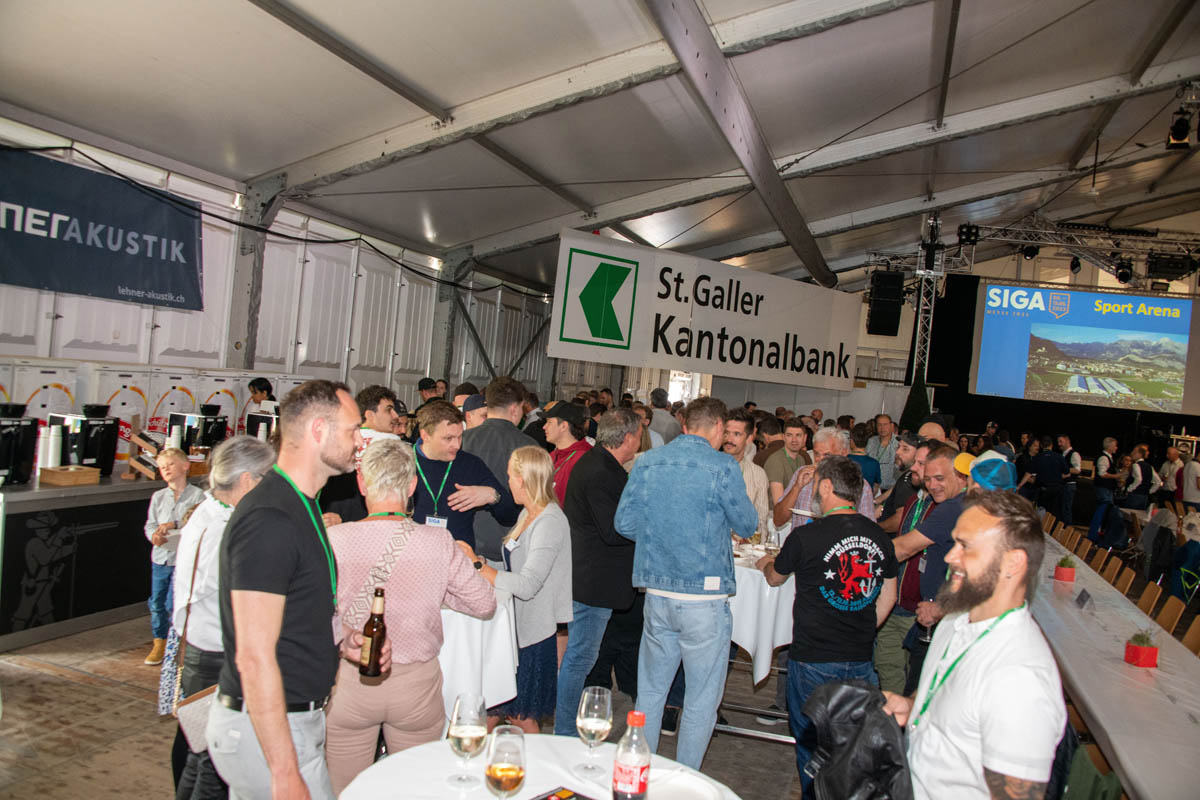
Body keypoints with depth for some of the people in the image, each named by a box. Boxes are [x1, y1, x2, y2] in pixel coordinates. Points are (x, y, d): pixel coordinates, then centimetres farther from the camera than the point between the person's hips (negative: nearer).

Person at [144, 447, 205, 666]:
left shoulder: (197, 495, -6)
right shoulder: (158, 497, 8)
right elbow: (150, 524, 7)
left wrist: (174, 524, -23)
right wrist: (154, 535, -14)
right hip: (160, 558, 5)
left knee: (174, 604, -4)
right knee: (157, 603, 12)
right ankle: (159, 643, 29)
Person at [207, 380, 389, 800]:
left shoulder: (298, 506, 10)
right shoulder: (269, 520, -23)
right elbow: (254, 658, -25)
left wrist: (339, 643, 5)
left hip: (291, 718, 9)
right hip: (267, 731, -9)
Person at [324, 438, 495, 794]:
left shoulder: (334, 539, -17)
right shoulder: (439, 543, -15)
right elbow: (485, 604, -4)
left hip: (349, 682, 0)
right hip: (417, 685, 1)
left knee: (343, 791, 19)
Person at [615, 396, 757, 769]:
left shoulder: (646, 462, 3)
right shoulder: (722, 467, -11)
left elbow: (625, 523, 5)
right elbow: (747, 525, -1)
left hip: (656, 594, 5)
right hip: (704, 598, -5)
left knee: (650, 690, 19)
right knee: (701, 699, 11)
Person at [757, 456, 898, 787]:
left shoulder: (806, 536, -14)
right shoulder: (880, 536, 0)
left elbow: (775, 578, 6)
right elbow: (888, 596, 13)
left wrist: (767, 563, 28)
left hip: (813, 660, -4)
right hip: (861, 661, 4)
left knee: (810, 744, 13)